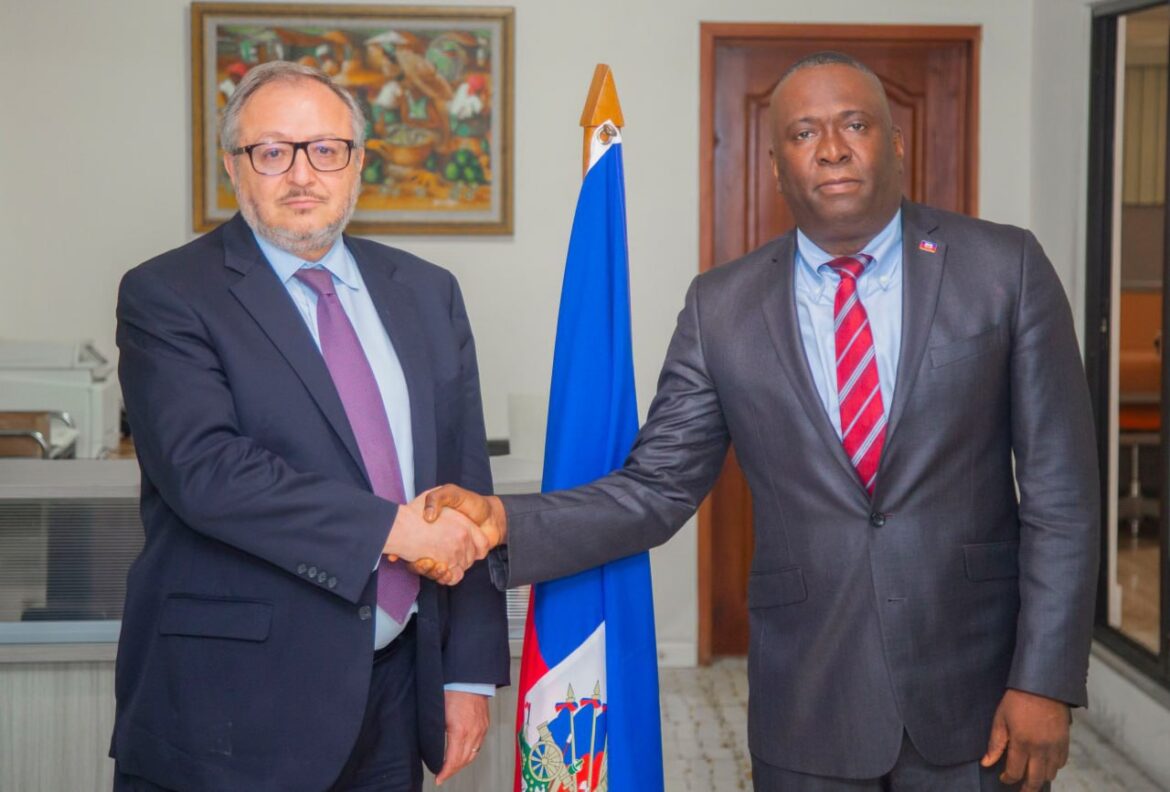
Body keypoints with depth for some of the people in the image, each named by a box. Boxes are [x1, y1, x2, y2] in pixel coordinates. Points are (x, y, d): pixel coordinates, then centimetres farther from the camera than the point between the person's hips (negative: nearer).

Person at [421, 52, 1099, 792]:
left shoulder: (1006, 268, -4)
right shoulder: (722, 305, -1)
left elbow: (1061, 492, -5)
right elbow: (656, 490, 0)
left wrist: (1046, 679, -9)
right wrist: (504, 522, -15)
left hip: (977, 695, -1)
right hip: (807, 709, 1)